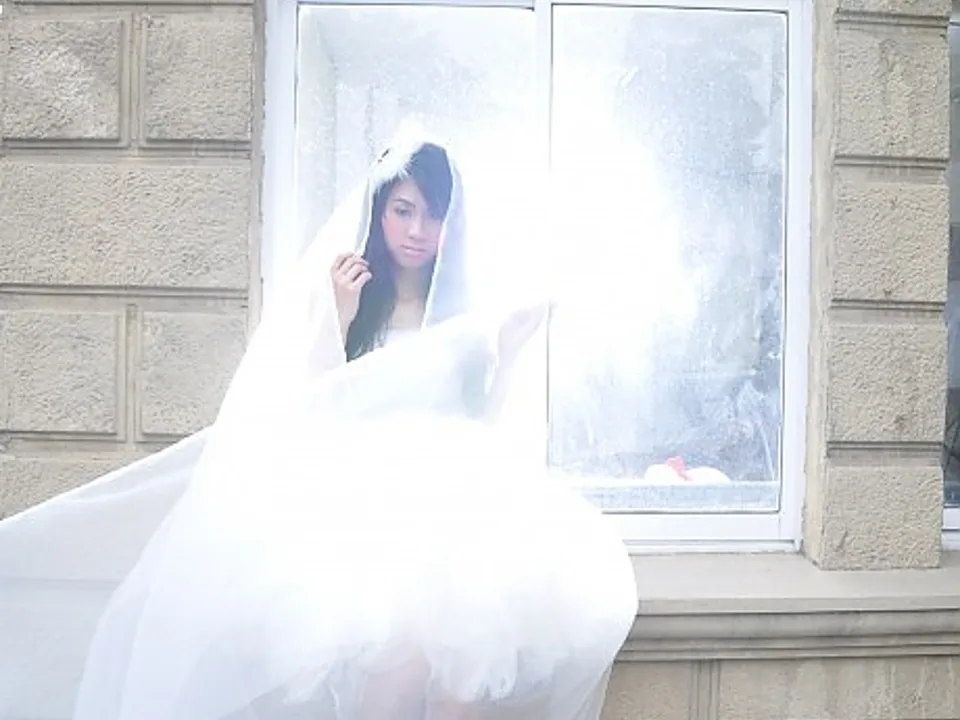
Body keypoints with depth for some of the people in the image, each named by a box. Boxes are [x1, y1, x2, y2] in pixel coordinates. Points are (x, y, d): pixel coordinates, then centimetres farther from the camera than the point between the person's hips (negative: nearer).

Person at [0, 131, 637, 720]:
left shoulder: (466, 312, 14)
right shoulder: (338, 294, 10)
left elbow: (480, 423, 12)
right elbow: (306, 418, 5)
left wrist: (510, 350, 0)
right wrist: (338, 321, -4)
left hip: (445, 493, 2)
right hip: (354, 494, -1)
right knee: (410, 620, -32)